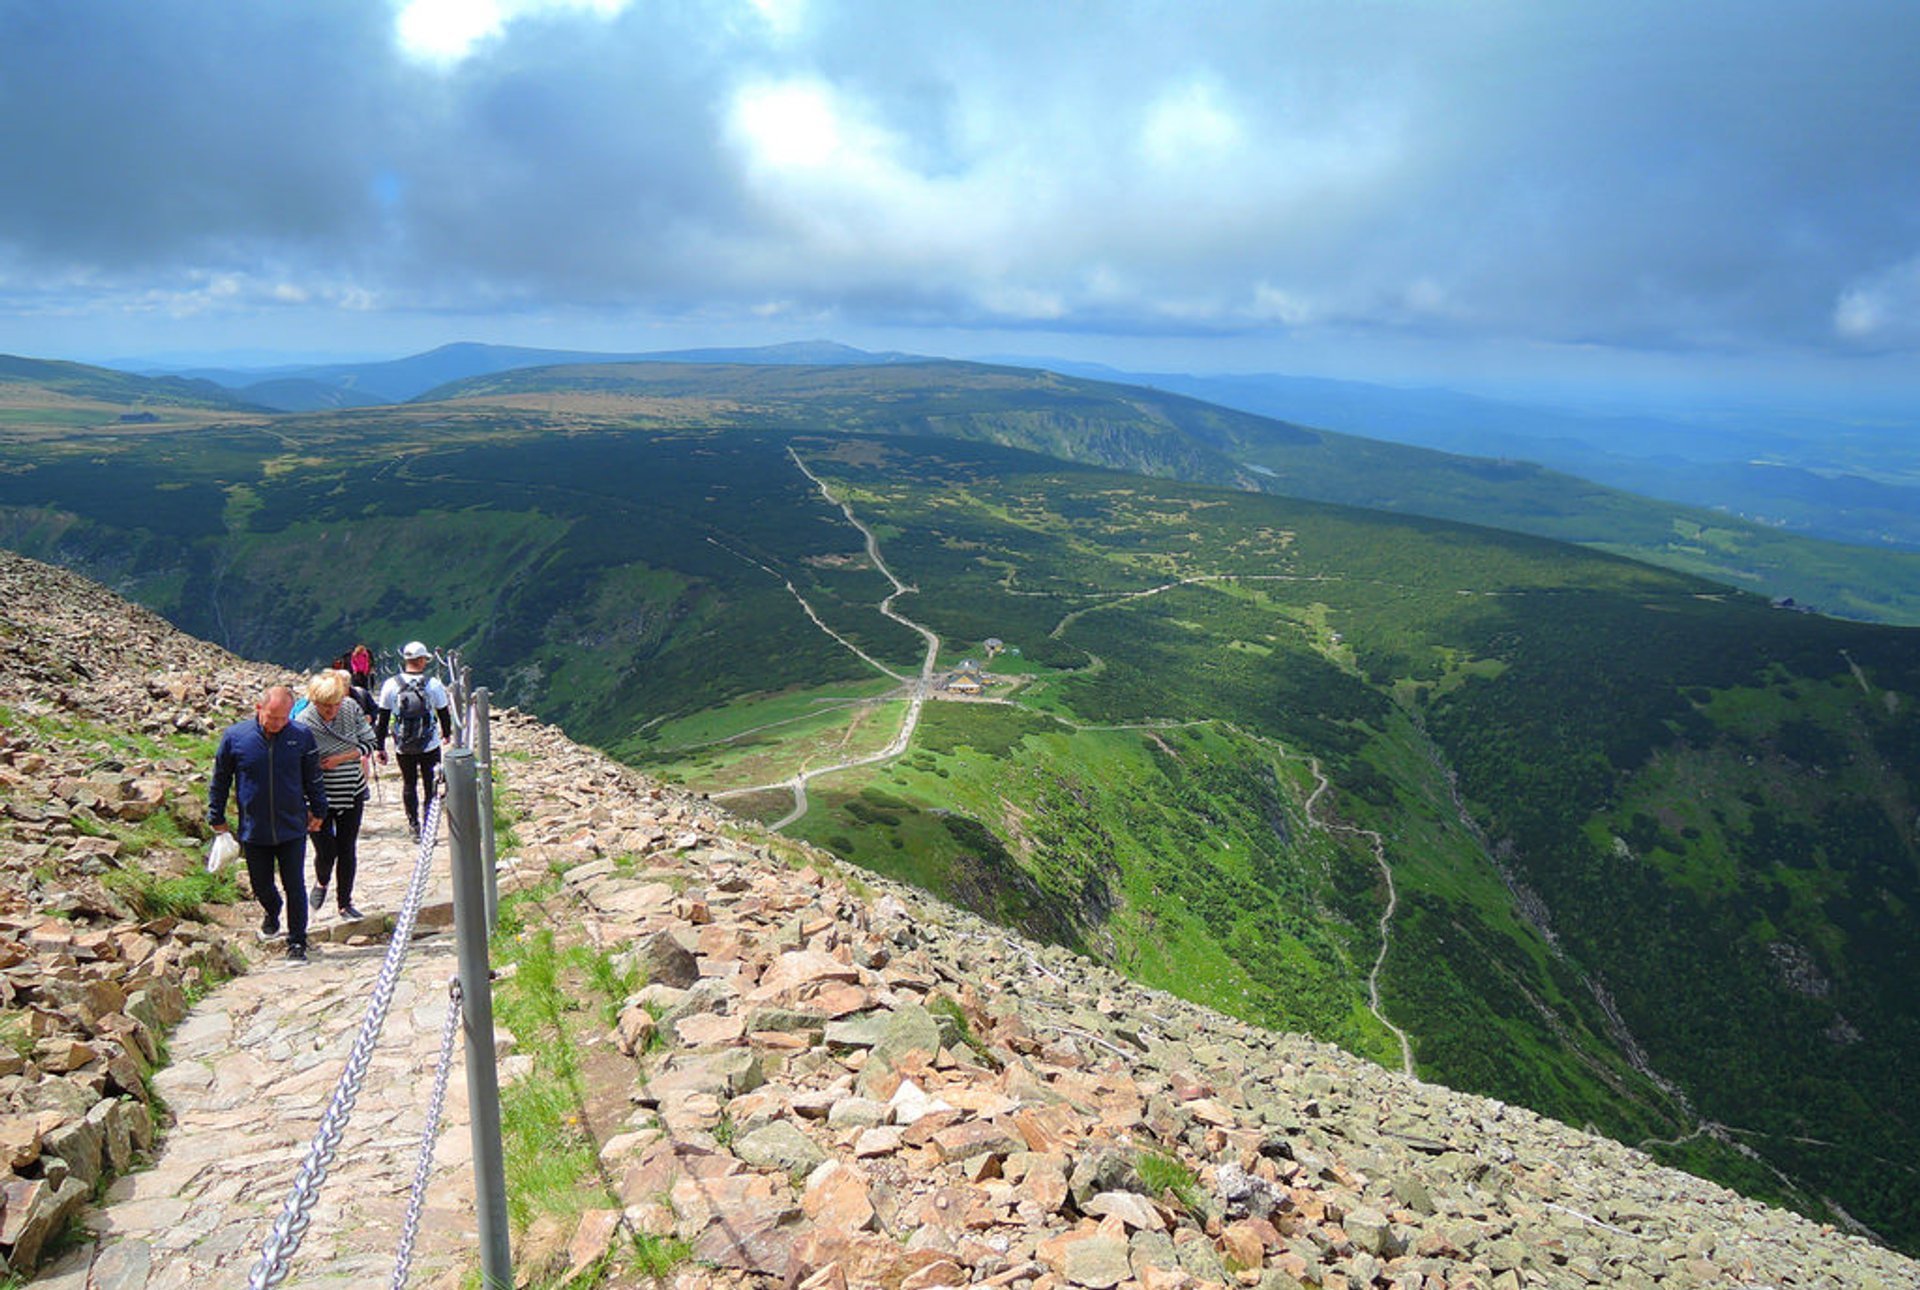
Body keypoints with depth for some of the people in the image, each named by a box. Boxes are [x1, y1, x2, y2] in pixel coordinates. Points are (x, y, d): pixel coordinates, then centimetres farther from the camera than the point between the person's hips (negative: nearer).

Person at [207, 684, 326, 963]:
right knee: (261, 886, 15)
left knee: (295, 887, 2)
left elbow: (313, 779, 8)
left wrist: (318, 811, 13)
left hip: (292, 829, -1)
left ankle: (297, 943, 14)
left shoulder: (302, 736, -6)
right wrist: (217, 818, 9)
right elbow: (219, 781, 5)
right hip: (253, 832, 1)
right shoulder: (235, 737, -7)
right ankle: (272, 913, 48)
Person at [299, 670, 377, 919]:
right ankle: (321, 882, 36)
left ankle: (345, 903, 24)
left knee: (348, 850, 9)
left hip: (353, 794, 3)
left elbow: (369, 743, 1)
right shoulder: (304, 723, -18)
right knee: (326, 851, 0)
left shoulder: (351, 708, -8)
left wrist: (341, 758, -15)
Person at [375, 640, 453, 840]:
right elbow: (444, 713, 1)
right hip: (430, 747, -1)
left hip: (403, 748, 1)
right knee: (431, 784, 9)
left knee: (409, 784, 15)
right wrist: (447, 733, 21)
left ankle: (414, 828, 15)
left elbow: (382, 718, -1)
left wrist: (380, 746, 8)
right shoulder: (433, 684, -10)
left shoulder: (391, 685, -6)